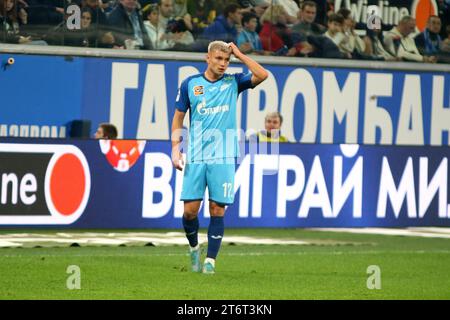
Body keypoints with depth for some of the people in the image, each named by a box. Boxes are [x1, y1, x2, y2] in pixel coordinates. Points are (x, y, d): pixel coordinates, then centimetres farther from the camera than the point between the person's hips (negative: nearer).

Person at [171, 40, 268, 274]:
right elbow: (178, 118, 11)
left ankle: (210, 260, 1)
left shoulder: (233, 83, 6)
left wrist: (239, 54, -3)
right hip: (195, 157, 0)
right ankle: (194, 247, 23)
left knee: (217, 209, -3)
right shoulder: (190, 84, 6)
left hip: (223, 157, 0)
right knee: (190, 209, -3)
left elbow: (262, 75, -8)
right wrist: (175, 149, 1)